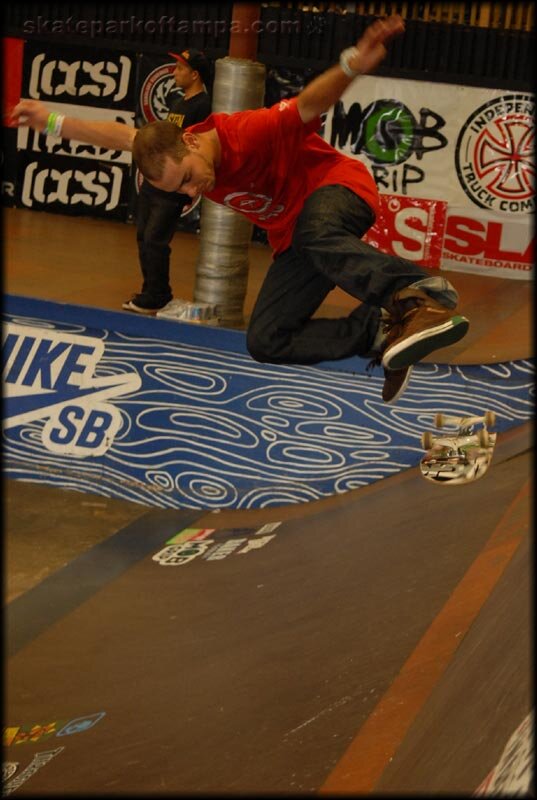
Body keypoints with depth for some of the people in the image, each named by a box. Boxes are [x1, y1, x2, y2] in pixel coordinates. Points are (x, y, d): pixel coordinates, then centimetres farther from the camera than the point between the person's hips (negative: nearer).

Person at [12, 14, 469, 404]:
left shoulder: (252, 132, -28)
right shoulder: (171, 155, -6)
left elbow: (310, 103, -43)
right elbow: (123, 136, 11)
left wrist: (350, 66, -63)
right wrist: (54, 122, 17)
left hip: (337, 186, -8)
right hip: (295, 239, 8)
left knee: (314, 234, -46)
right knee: (266, 341, -5)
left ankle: (422, 295, -59)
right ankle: (380, 332, -13)